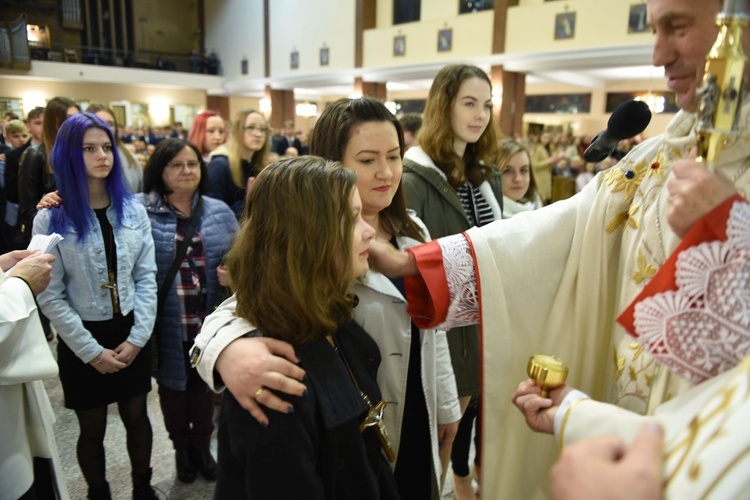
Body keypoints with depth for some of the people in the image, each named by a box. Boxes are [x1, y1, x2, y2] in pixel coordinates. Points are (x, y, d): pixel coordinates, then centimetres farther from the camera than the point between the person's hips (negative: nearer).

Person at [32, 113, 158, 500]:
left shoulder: (133, 209, 0)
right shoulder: (51, 218, -9)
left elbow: (146, 277, -1)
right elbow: (50, 296, -11)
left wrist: (137, 337, -8)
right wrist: (91, 350, -13)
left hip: (131, 334, 3)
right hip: (83, 341, -2)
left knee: (137, 417, 16)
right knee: (92, 429, 13)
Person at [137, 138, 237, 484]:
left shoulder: (220, 212, 4)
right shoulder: (138, 209, -5)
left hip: (209, 323, 2)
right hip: (166, 324, -2)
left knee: (205, 385, 18)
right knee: (172, 386, 17)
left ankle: (202, 445, 41)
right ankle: (182, 447, 41)